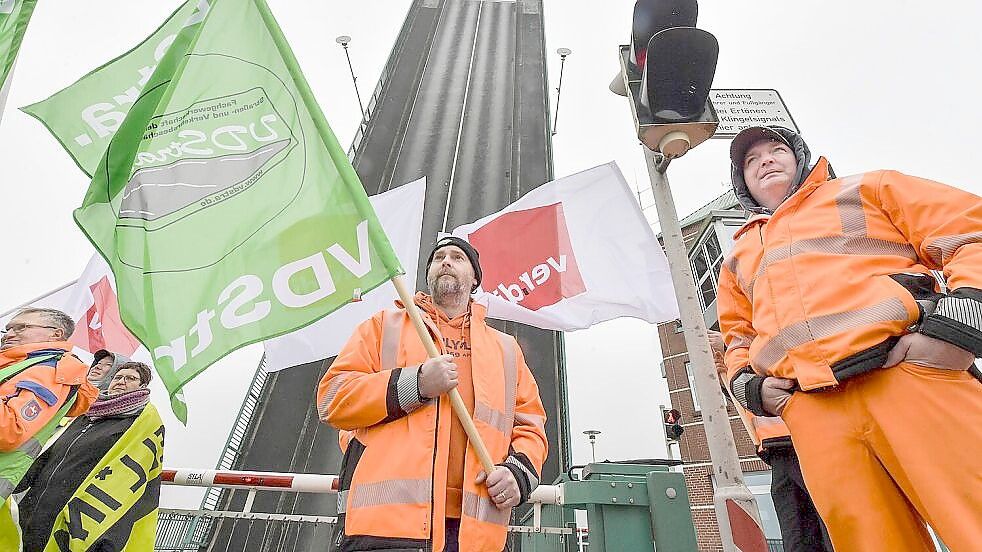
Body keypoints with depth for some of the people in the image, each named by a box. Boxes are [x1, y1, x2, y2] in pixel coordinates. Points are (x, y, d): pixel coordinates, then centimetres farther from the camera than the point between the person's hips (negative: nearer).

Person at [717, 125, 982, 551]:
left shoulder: (866, 189, 20)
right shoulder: (738, 257, 28)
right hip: (810, 411, 3)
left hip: (912, 375, -2)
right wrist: (747, 384, 9)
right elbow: (738, 338, 30)